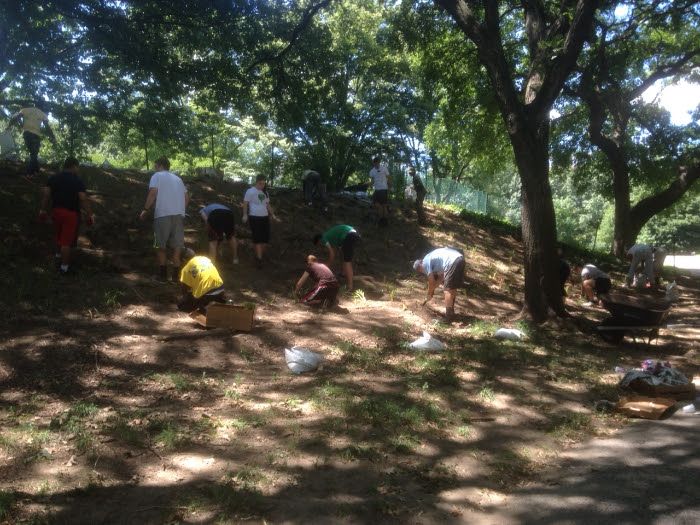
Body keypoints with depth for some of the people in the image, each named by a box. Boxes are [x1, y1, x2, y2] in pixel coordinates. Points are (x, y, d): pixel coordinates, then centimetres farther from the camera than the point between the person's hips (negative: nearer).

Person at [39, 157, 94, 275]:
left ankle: (58, 256, 45)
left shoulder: (53, 178, 4)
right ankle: (64, 267, 7)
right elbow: (83, 198, -19)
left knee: (59, 236, 27)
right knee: (67, 241, 1)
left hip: (56, 211, 5)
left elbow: (45, 193, -2)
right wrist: (89, 214, -13)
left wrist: (43, 209, 6)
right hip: (71, 213, -5)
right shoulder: (78, 181, -12)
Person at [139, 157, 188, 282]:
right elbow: (187, 197, 15)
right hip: (179, 215, 4)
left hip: (162, 215, -4)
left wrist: (145, 209, -3)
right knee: (177, 245, 8)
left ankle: (163, 275, 11)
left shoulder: (157, 176, 4)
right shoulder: (177, 178, 20)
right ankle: (176, 275, 8)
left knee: (161, 246, 8)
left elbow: (153, 193, -10)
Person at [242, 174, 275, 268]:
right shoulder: (250, 191, -3)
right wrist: (245, 215, -14)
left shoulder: (265, 193, 17)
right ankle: (259, 259, -7)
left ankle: (260, 255, 17)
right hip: (255, 217, -7)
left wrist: (272, 214, 17)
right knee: (257, 238, -9)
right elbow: (245, 203, -5)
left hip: (265, 217, 7)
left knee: (265, 238, 4)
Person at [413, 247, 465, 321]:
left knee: (448, 289, -1)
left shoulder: (425, 262, 5)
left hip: (452, 262, -9)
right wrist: (432, 291, 36)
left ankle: (448, 317, 1)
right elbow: (441, 276, 34)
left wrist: (429, 295, 20)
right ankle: (451, 312, 29)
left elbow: (431, 281, 6)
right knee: (453, 288, 19)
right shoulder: (433, 258, 30)